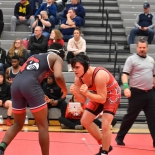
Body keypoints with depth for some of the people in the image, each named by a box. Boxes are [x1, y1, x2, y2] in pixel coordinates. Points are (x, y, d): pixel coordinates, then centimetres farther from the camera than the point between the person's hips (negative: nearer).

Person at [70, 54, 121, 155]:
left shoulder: (99, 75, -37)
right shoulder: (78, 78, -15)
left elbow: (102, 99, -32)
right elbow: (83, 100, -9)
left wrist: (87, 93, -44)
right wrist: (75, 93, -29)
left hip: (112, 94, -8)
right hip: (99, 95, 8)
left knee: (105, 126, -19)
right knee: (85, 121, 9)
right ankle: (104, 145, 24)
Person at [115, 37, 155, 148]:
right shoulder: (131, 59, -4)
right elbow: (125, 74, -12)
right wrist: (126, 87, -26)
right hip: (137, 93, -5)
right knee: (130, 116, 2)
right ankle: (119, 137, 16)